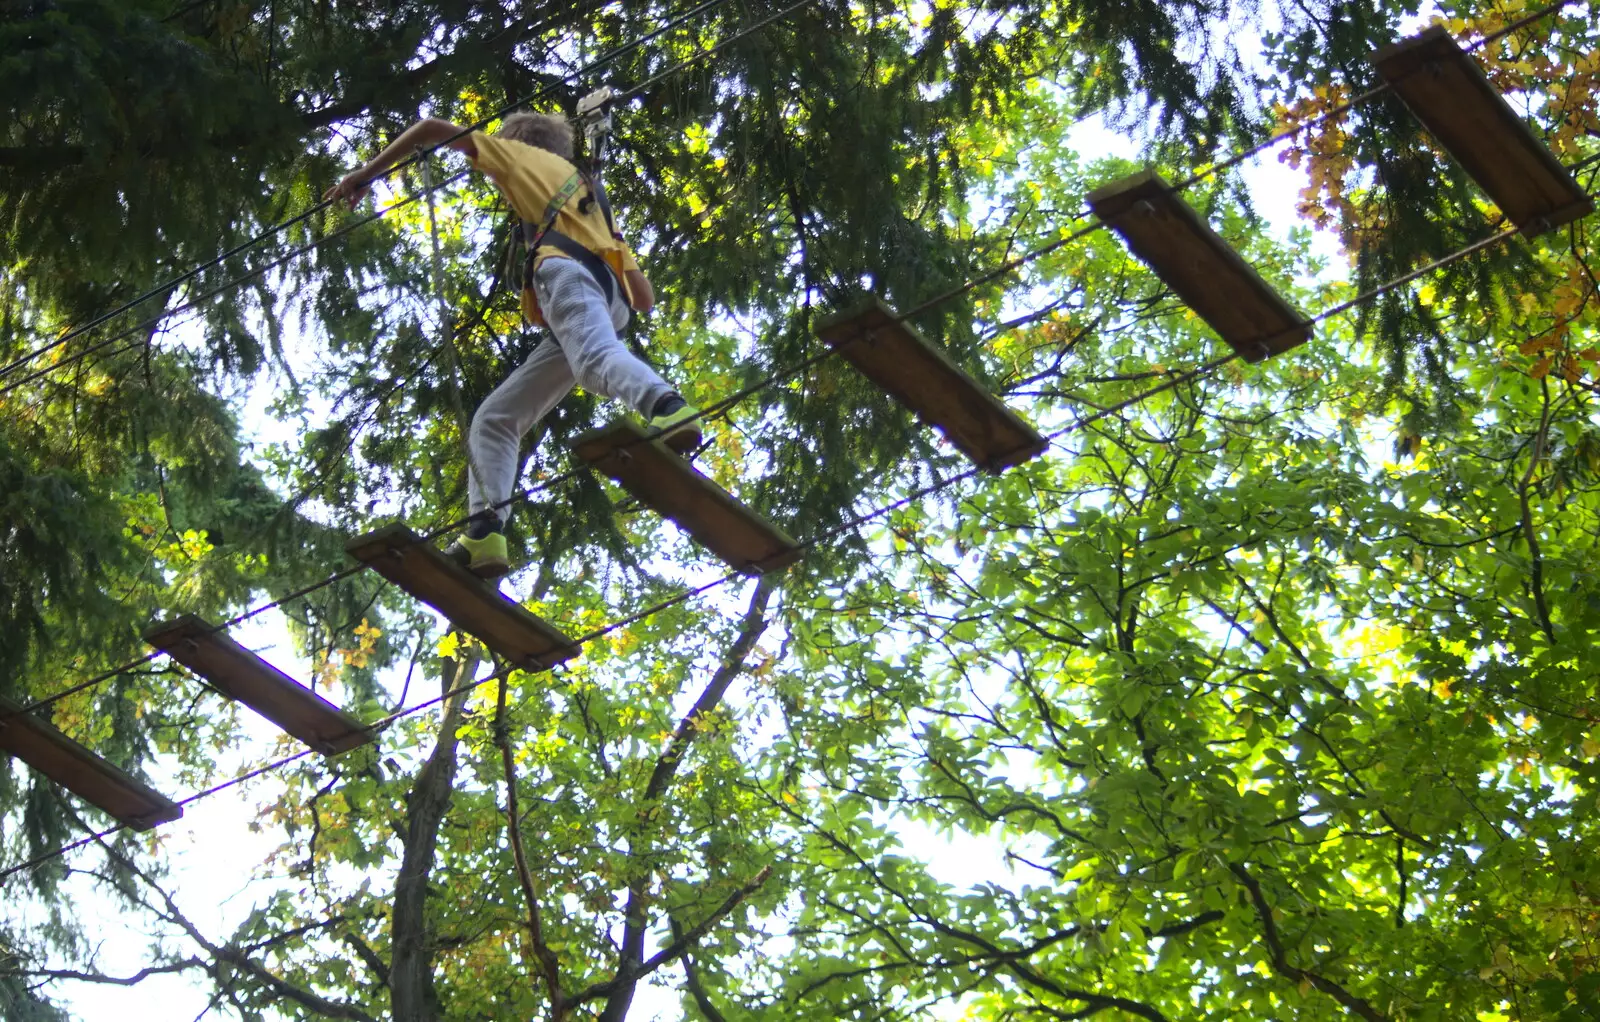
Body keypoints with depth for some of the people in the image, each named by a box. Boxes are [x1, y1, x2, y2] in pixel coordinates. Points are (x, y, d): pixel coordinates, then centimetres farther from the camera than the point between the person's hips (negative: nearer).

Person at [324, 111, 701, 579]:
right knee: (494, 420, 5)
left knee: (596, 358, -36)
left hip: (566, 269, -6)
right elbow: (645, 297, 35)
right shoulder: (596, 207, 43)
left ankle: (668, 407, -68)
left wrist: (365, 174, 29)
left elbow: (433, 129, 25)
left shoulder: (526, 155, 29)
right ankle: (485, 532, -17)